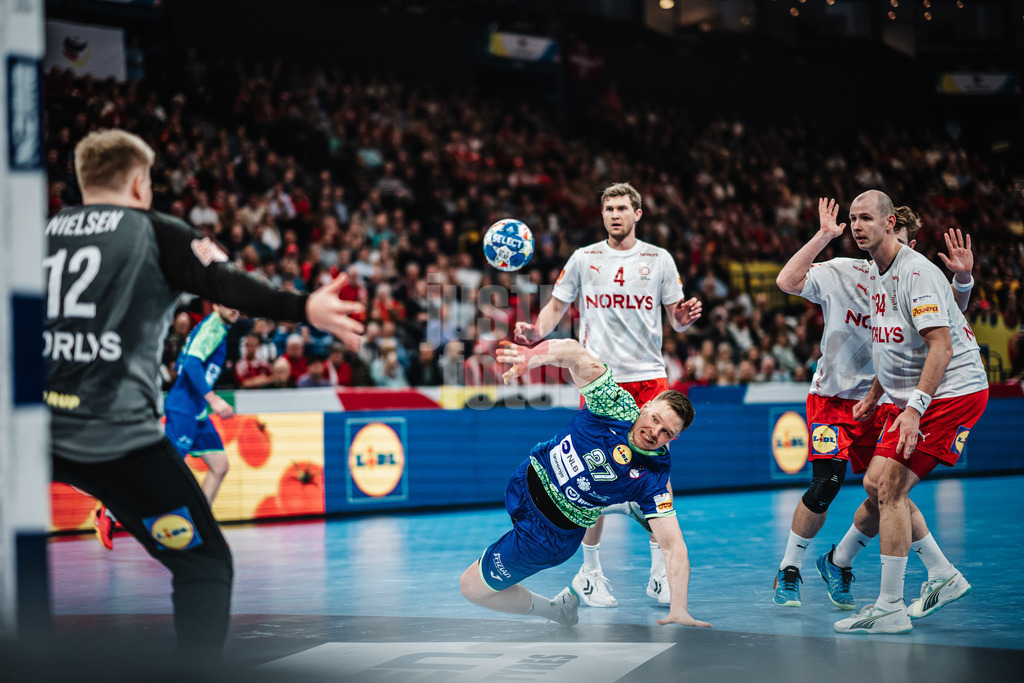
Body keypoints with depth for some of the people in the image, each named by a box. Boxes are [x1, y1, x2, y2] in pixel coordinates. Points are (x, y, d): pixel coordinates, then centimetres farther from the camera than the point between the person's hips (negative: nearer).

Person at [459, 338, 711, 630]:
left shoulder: (653, 480, -23)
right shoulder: (618, 404, -18)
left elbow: (674, 547, -25)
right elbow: (573, 353, -28)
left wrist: (678, 610, -36)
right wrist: (532, 356, -47)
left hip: (551, 533, -4)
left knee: (472, 587, 4)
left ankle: (560, 609, 20)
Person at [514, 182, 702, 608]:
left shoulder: (659, 259, 8)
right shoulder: (583, 259, 8)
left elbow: (676, 319, 11)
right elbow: (557, 306, 10)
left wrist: (686, 317, -12)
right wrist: (535, 331, -10)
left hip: (649, 378, 1)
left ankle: (659, 573, 5)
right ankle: (589, 572, 12)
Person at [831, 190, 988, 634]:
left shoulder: (916, 273, -19)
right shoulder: (875, 273, 12)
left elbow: (941, 347, -26)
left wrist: (914, 407, -32)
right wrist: (874, 396, 25)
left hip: (953, 392, -10)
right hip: (916, 397, 10)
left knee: (890, 489, -14)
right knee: (875, 484, 8)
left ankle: (890, 608, -9)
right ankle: (943, 577, 19)